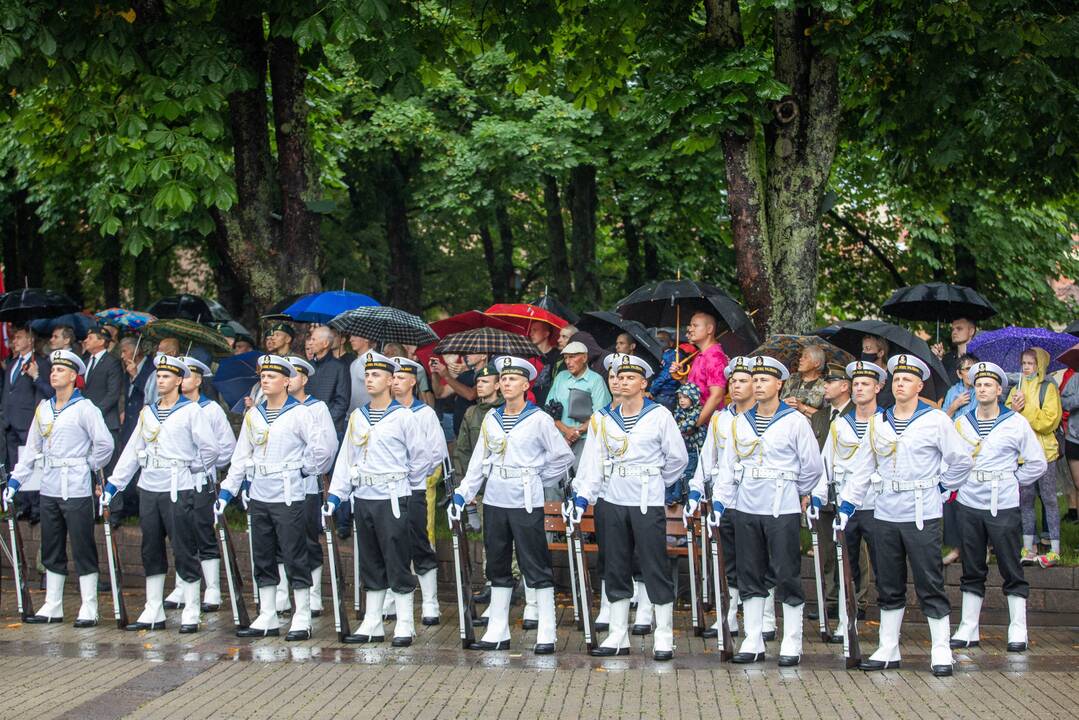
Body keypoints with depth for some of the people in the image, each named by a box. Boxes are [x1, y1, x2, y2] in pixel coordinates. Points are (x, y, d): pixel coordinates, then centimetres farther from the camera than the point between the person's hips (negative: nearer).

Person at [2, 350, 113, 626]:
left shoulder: (84, 408, -8)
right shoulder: (43, 408, 11)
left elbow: (104, 443, -13)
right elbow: (32, 448, 13)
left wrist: (88, 466, -3)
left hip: (76, 490, -7)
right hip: (49, 490, 7)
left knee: (83, 549, -2)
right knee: (51, 550, 12)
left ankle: (89, 609, 3)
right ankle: (52, 607, 20)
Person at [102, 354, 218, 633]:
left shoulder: (190, 411, -4)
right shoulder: (148, 412, 12)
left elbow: (210, 449, -6)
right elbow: (133, 450, 12)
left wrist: (190, 468, 2)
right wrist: (114, 483, 7)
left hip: (177, 490, -6)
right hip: (148, 489, 6)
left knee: (184, 551, -3)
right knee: (151, 551, 9)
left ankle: (191, 614, 3)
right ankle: (153, 613, 17)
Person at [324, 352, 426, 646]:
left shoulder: (402, 417, -6)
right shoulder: (357, 417, 11)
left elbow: (420, 457, 0)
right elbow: (346, 458, 10)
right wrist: (335, 495, 2)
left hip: (391, 500, -6)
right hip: (363, 499, 6)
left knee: (398, 563, -3)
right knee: (370, 563, 12)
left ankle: (404, 627, 3)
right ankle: (372, 625, 18)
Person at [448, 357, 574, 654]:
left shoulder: (539, 419, -5)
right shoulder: (491, 418, 9)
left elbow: (563, 457, -1)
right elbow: (479, 461, 9)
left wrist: (538, 479, 1)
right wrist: (461, 495, 3)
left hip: (526, 503, -5)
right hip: (494, 501, 5)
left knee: (536, 567, -3)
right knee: (497, 567, 10)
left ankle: (546, 634, 1)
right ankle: (497, 632, 18)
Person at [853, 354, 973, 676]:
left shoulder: (936, 420, -4)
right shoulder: (877, 423, 9)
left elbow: (962, 460, 3)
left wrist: (942, 490, 2)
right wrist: (846, 504, 8)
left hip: (922, 516, -4)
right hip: (885, 515, 4)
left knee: (930, 585, -2)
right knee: (889, 586, 10)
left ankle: (941, 652, 6)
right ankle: (888, 650, 17)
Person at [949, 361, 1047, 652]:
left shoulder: (1016, 423, -1)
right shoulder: (962, 423, 7)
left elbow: (1037, 463, 2)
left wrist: (1011, 483, 1)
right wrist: (959, 481, 4)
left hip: (1003, 507, -3)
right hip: (969, 505, 3)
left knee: (1011, 570, 0)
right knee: (972, 571, 9)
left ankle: (1018, 631, 7)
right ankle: (968, 629, 14)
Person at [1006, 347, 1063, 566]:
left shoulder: (1048, 388, -3)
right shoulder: (1017, 388, 14)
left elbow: (1049, 421, -13)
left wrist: (1025, 407, -15)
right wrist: (1013, 409, -13)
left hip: (1044, 450, -5)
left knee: (1049, 499, -1)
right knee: (1025, 499, 8)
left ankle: (1054, 550, 2)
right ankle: (1028, 548, 15)